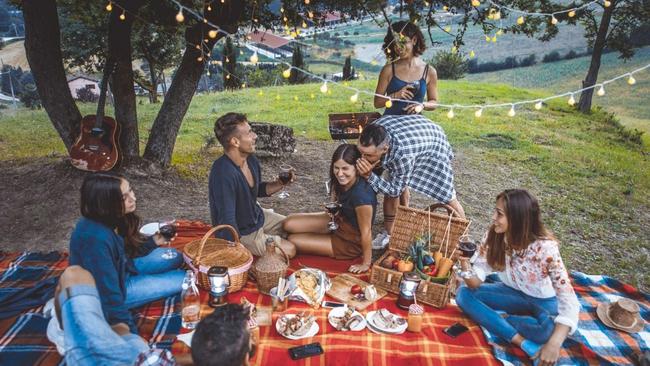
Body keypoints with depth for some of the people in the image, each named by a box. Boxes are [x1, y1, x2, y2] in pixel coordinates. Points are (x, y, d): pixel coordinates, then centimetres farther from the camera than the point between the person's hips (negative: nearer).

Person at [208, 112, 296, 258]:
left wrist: (279, 184, -7)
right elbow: (227, 221, -33)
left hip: (258, 217, 8)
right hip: (240, 232, -8)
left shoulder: (251, 160, -8)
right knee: (289, 250, -11)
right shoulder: (223, 174, -35)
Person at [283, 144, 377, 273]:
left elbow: (366, 231, -26)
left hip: (352, 242, -8)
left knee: (293, 241, -9)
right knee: (289, 224, -3)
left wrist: (366, 264, -17)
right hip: (340, 221, 8)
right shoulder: (345, 182, -12)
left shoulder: (361, 194, -36)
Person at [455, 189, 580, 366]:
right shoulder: (494, 235, -19)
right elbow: (476, 283, -16)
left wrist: (554, 344, -47)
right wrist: (465, 265, -39)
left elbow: (568, 299, -34)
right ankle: (526, 344, -25)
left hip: (542, 301, -4)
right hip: (511, 292, 4)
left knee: (550, 329, -37)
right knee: (463, 293, -20)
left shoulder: (545, 247, -30)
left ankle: (496, 318, -10)